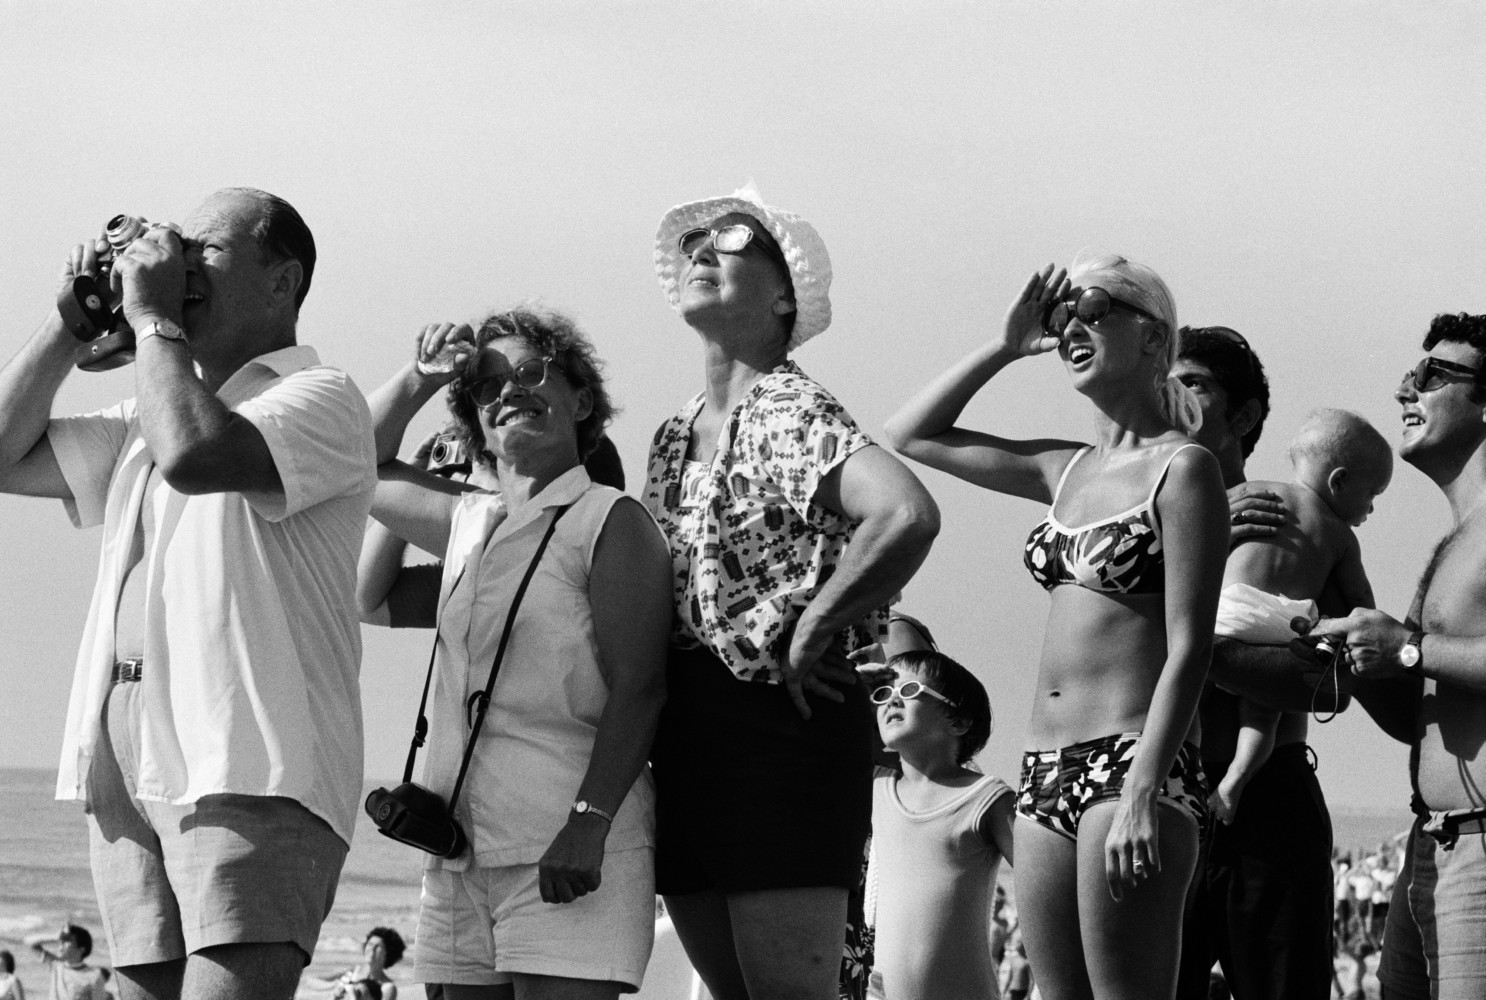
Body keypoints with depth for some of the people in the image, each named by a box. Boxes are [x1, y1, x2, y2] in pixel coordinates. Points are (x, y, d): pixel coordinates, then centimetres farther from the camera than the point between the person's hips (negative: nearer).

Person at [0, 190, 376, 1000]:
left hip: (251, 772, -8)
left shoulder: (320, 399, -1)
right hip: (132, 779, 8)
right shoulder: (152, 411, 25)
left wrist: (153, 320, -6)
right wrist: (72, 327, 16)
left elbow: (195, 454, -20)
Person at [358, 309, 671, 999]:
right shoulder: (469, 523, 19)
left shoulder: (610, 522, -1)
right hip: (461, 851, 7)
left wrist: (588, 821, -19)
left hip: (569, 848, -7)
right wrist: (417, 378, 21)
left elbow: (636, 690, -9)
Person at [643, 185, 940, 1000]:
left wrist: (807, 637, -18)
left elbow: (908, 515, -27)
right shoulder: (674, 436, 16)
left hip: (783, 718, -8)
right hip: (686, 733, 8)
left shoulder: (791, 412, -9)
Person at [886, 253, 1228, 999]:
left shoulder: (1180, 468, -4)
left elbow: (1187, 649, -11)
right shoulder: (1067, 470, 16)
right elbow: (911, 436, 26)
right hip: (1046, 771, 7)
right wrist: (1006, 347, 17)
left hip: (1131, 762, -7)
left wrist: (1142, 796, -19)